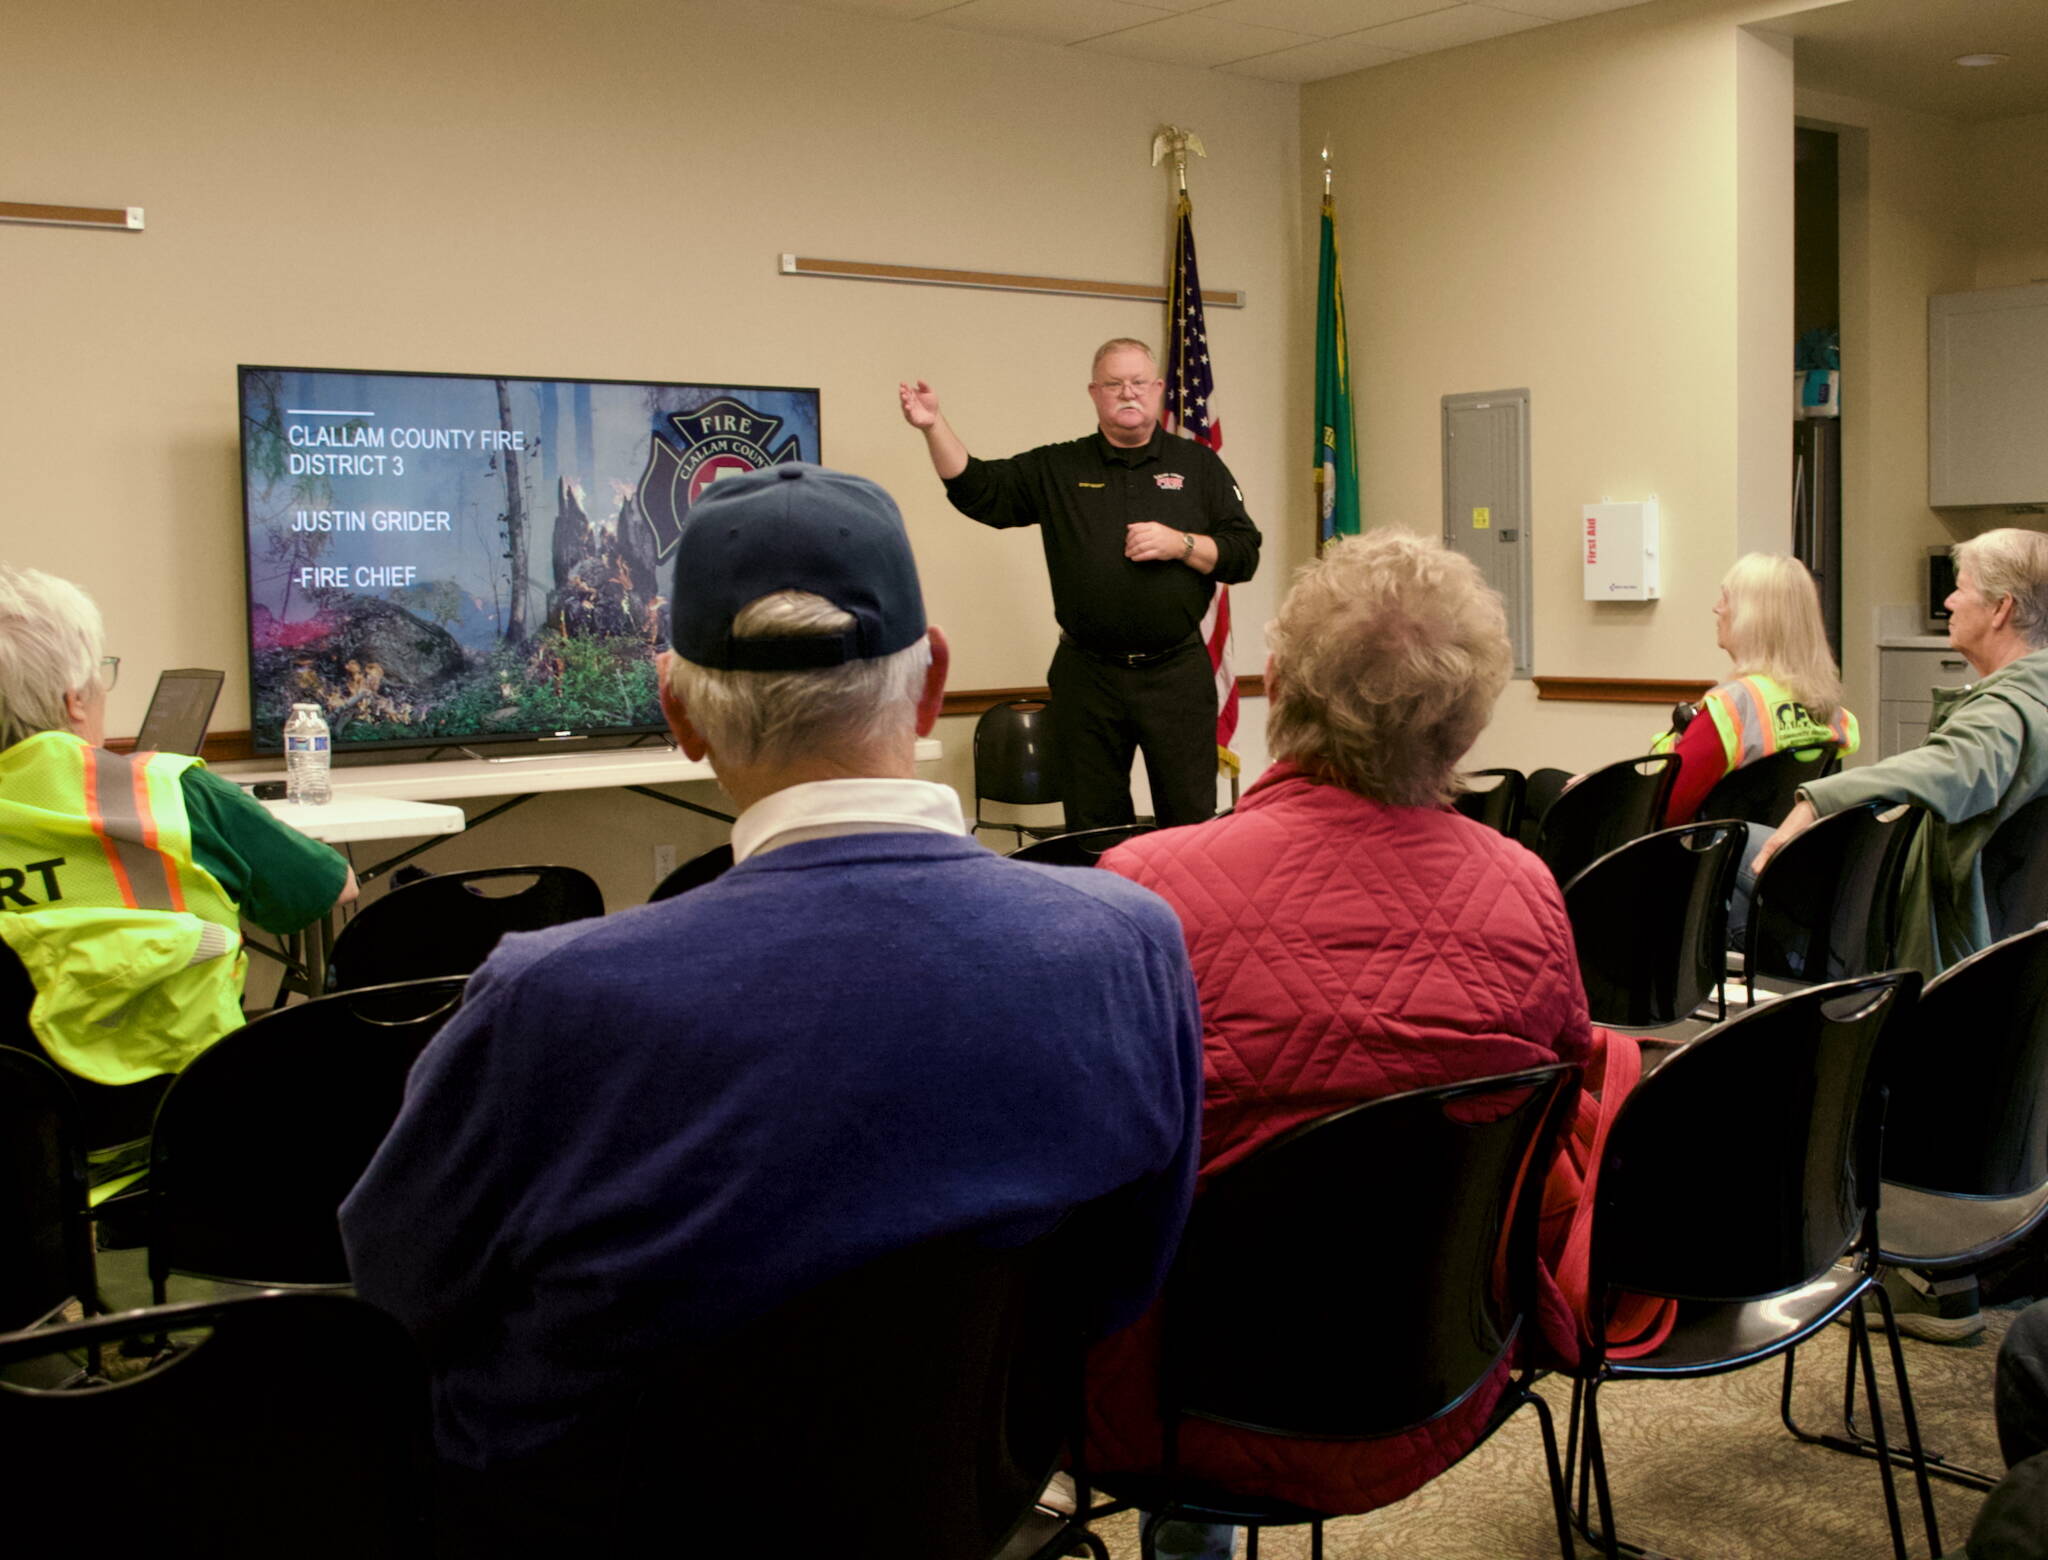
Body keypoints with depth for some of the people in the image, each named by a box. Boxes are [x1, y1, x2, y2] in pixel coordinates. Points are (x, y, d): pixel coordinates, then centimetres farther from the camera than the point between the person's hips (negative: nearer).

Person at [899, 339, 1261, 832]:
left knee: (1190, 822, 1)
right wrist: (934, 426, -11)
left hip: (1177, 675, -1)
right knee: (1093, 829, 9)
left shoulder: (1198, 465, 8)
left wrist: (1181, 545, -11)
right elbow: (977, 490, 1)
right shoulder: (1056, 469, 9)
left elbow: (1244, 555, 5)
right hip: (1086, 679, 1)